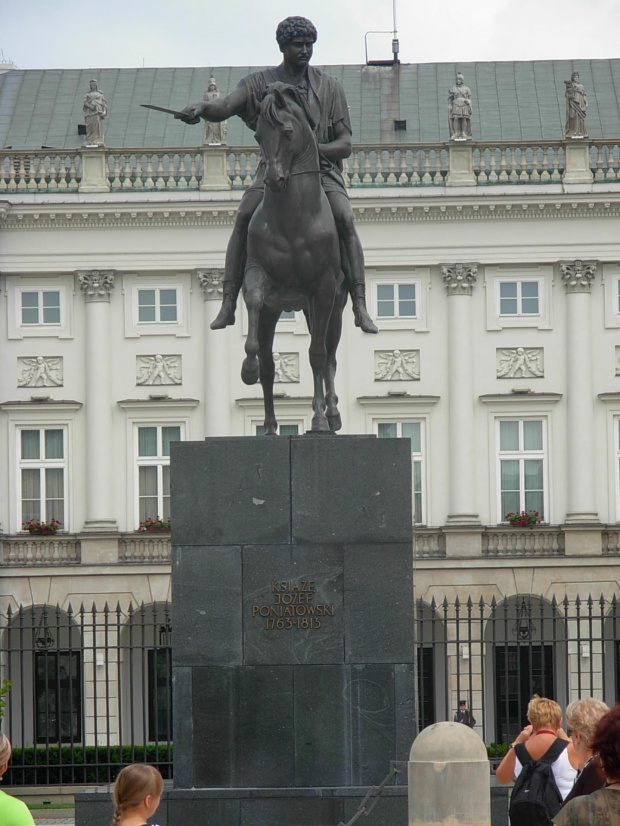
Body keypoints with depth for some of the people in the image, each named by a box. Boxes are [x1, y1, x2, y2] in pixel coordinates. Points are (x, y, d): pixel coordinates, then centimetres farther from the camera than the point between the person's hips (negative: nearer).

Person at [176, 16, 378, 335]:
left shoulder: (330, 88, 8)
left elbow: (345, 145, 5)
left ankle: (360, 308, -27)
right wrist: (200, 108, -38)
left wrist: (314, 148, -18)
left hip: (321, 169, 0)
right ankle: (228, 304, -27)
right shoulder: (260, 83, 4)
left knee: (344, 218, -25)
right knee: (244, 216, -26)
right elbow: (227, 105, -14)